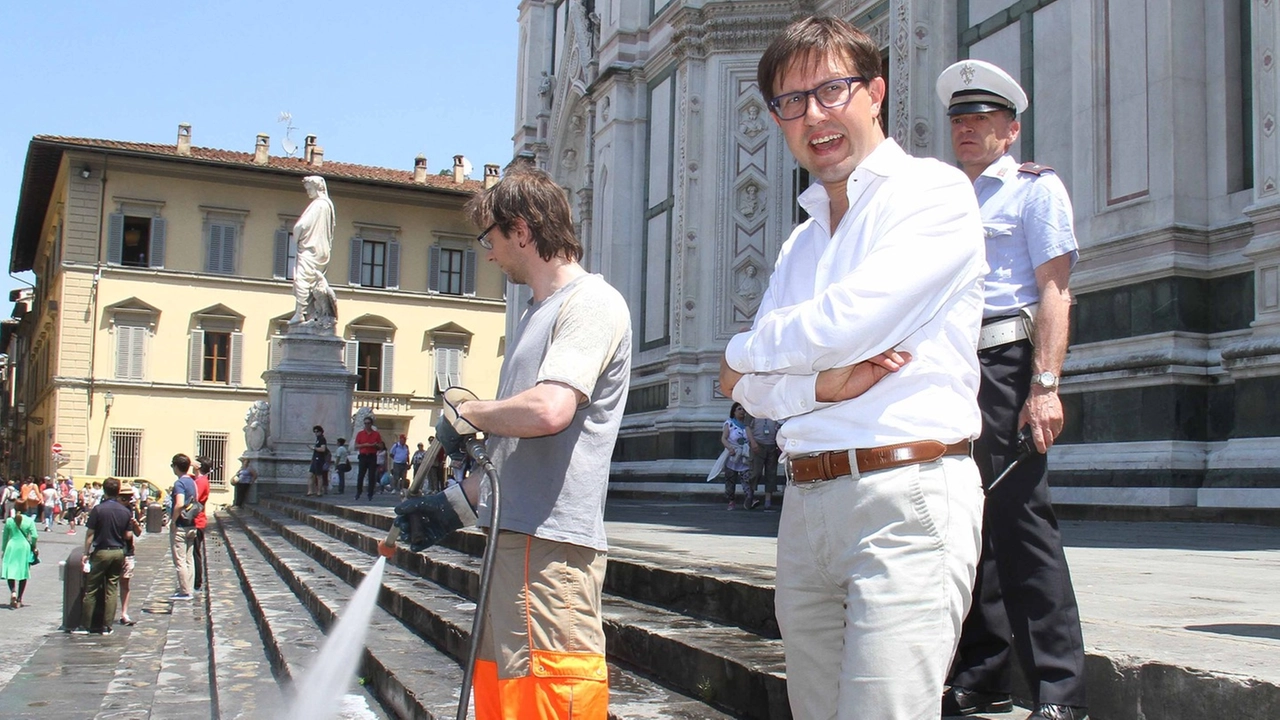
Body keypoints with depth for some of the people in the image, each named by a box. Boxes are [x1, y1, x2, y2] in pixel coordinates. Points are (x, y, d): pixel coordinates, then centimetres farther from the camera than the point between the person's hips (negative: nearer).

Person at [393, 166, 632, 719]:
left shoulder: (591, 302, -8)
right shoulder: (537, 314, 22)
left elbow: (548, 411, -24)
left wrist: (466, 413, -7)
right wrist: (454, 505, 25)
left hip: (551, 545, -10)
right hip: (515, 539, 10)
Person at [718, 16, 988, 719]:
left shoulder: (934, 192, -2)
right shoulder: (799, 243, 20)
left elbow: (846, 322, -15)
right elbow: (748, 388, 11)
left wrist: (745, 351, 3)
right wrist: (822, 383, -10)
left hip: (904, 499, -7)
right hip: (804, 500, 7)